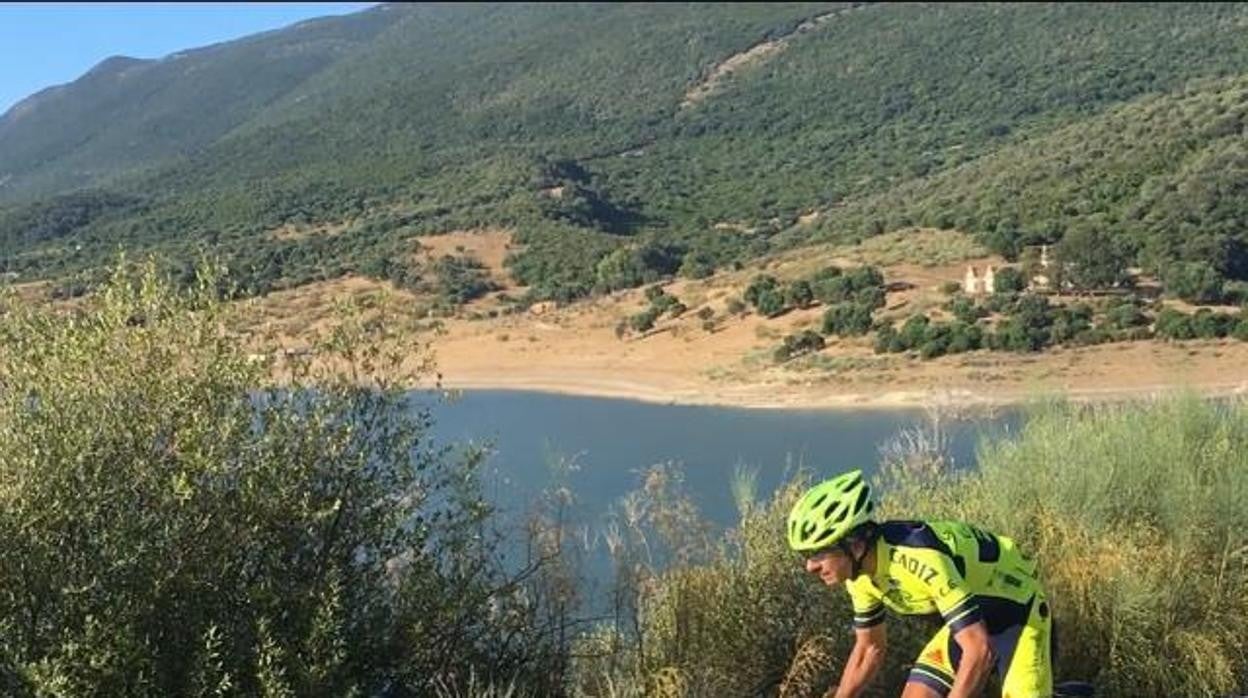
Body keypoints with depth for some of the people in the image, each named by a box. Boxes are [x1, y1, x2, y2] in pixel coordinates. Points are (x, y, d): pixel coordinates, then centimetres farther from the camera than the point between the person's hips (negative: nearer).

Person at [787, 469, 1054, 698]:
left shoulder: (920, 557, -37)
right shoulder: (862, 575, -11)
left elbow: (979, 650, -38)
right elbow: (869, 649, 5)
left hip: (1017, 611, -7)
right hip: (970, 620, 7)